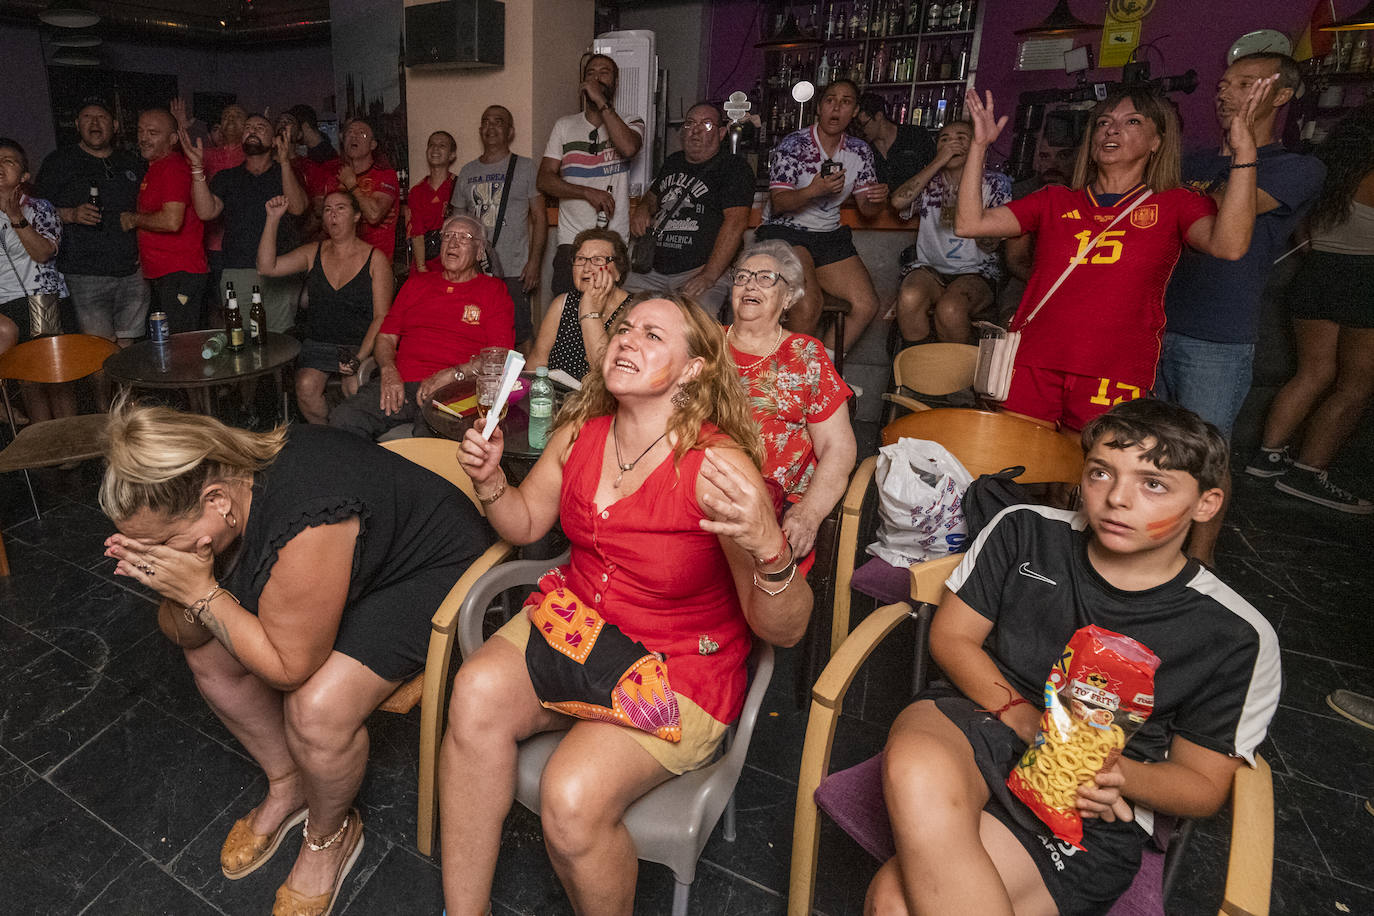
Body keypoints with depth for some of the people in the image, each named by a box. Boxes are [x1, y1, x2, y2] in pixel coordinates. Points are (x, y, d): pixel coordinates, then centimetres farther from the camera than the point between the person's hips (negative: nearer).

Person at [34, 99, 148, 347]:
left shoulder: (133, 164, 16)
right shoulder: (59, 161, 6)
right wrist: (70, 215, -14)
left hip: (132, 273, 3)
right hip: (83, 276, -3)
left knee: (127, 350, 3)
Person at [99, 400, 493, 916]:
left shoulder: (303, 527, -39)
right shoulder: (226, 477, -14)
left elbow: (289, 668, -25)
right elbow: (185, 633, -3)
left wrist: (202, 593, -27)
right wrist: (176, 594, -25)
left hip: (429, 571, -8)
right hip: (359, 557, 9)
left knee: (317, 709, -24)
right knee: (208, 654, 5)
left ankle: (329, 834, 11)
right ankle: (286, 787, 25)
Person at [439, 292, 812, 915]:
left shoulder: (717, 465, -21)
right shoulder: (579, 434, -2)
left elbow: (784, 630, -19)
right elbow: (524, 524, 15)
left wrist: (768, 547, -39)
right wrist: (489, 477, -5)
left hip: (681, 666, -5)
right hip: (576, 622, 5)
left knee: (572, 798, -25)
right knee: (476, 692, -21)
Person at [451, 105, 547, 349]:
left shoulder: (525, 167, 4)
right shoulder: (467, 172, 15)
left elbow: (540, 218, 0)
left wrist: (535, 261, -10)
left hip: (513, 271, -4)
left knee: (521, 337, -7)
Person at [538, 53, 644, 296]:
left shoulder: (631, 123, 11)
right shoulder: (565, 125, 16)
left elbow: (629, 148, -16)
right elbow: (544, 179, 7)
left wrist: (601, 102, -9)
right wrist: (588, 192, -7)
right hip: (571, 242, 2)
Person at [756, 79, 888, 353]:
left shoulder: (860, 152, 10)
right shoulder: (793, 145, -6)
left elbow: (867, 209, 13)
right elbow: (778, 204, -12)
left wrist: (878, 199, -12)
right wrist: (814, 190, -31)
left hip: (830, 236, 6)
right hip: (784, 232, -5)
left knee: (867, 304, -15)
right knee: (809, 302, -31)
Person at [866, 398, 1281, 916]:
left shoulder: (1236, 638, -2)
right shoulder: (1025, 532, 2)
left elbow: (1203, 787, 6)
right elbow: (951, 637, 5)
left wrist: (1118, 774, -17)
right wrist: (1029, 722, -11)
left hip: (1086, 821, -2)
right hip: (973, 723, 3)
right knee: (919, 777, -39)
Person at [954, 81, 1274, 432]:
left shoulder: (1176, 204, 13)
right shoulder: (1055, 202, 18)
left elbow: (1229, 245, -8)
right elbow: (970, 223, 7)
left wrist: (1244, 150, -12)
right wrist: (980, 144, 8)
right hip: (1031, 367, 2)